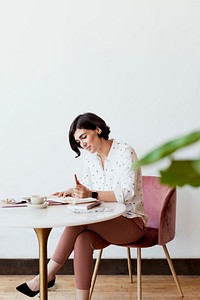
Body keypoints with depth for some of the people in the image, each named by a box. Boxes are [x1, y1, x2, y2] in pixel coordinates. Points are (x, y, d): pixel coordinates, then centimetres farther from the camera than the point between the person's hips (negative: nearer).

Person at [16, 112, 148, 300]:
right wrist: (72, 192, -12)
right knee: (82, 239, -28)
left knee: (78, 220, -28)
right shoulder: (89, 157, 8)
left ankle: (47, 275, -16)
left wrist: (91, 194, -34)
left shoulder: (125, 153, -13)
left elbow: (127, 193, -23)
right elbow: (87, 188, 11)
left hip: (131, 221, -6)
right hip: (105, 223, 6)